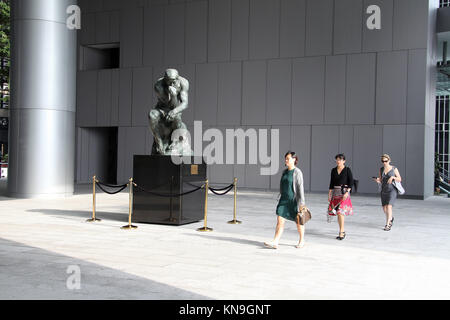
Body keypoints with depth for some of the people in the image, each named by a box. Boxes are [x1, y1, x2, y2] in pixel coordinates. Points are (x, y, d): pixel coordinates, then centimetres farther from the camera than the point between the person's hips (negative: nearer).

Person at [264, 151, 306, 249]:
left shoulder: (297, 172, -11)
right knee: (280, 220, -4)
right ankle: (275, 242, -8)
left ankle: (302, 240, 27)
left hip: (294, 200, -6)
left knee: (298, 221, 9)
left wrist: (302, 203, -17)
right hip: (284, 200, 6)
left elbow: (300, 188, -14)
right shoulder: (285, 172, 11)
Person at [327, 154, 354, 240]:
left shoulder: (347, 170, -3)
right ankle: (342, 231, 18)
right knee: (338, 213, 6)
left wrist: (347, 193, -16)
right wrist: (329, 194, 8)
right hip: (335, 192, 5)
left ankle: (341, 233, -12)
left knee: (340, 212, -15)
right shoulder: (333, 170, 9)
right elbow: (331, 183, 12)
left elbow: (351, 182, -5)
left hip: (344, 192, -5)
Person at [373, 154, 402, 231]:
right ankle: (391, 218, 39)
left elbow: (399, 179, -1)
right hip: (384, 190, 5)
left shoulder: (394, 169, -5)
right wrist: (377, 180, -17)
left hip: (392, 190, -4)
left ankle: (387, 225, -12)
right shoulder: (381, 169, 6)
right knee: (384, 208, 8)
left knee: (389, 206, -17)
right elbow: (380, 181, 6)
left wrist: (393, 177, -20)